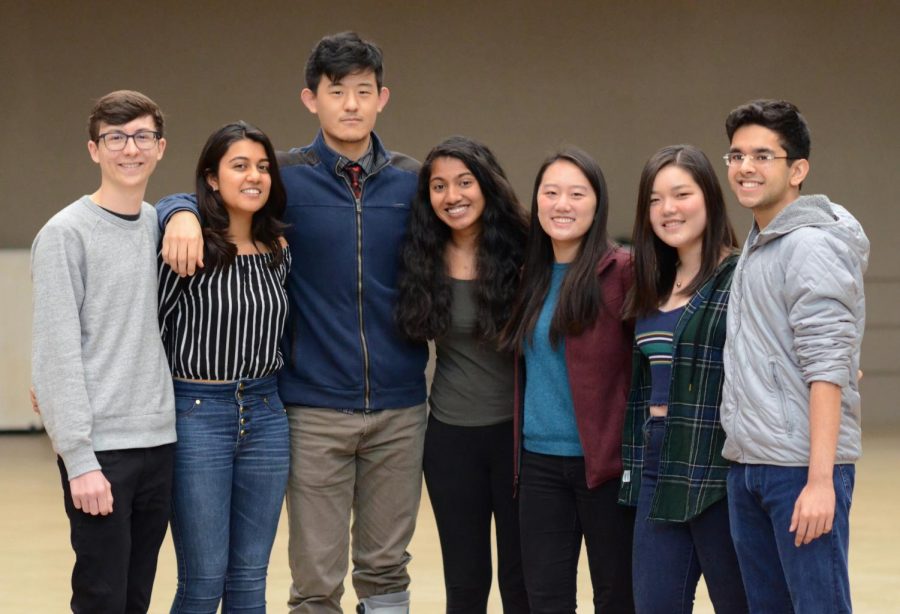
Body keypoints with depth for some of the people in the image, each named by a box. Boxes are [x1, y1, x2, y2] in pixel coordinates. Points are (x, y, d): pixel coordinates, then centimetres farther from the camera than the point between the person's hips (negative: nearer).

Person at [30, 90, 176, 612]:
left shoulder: (160, 225, 10)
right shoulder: (66, 234, -6)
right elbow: (57, 354, -10)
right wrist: (79, 459, -16)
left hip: (160, 443, 6)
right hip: (100, 449, -6)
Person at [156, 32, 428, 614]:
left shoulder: (413, 182, 4)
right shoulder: (286, 177, -1)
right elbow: (194, 201, 5)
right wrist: (181, 212, -19)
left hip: (400, 409, 2)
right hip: (316, 408, -2)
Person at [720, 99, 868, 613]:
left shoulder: (811, 245, -11)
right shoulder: (754, 247, 17)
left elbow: (826, 369, -17)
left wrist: (820, 480, -22)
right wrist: (742, 462, 14)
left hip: (802, 470, -9)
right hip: (747, 465, 9)